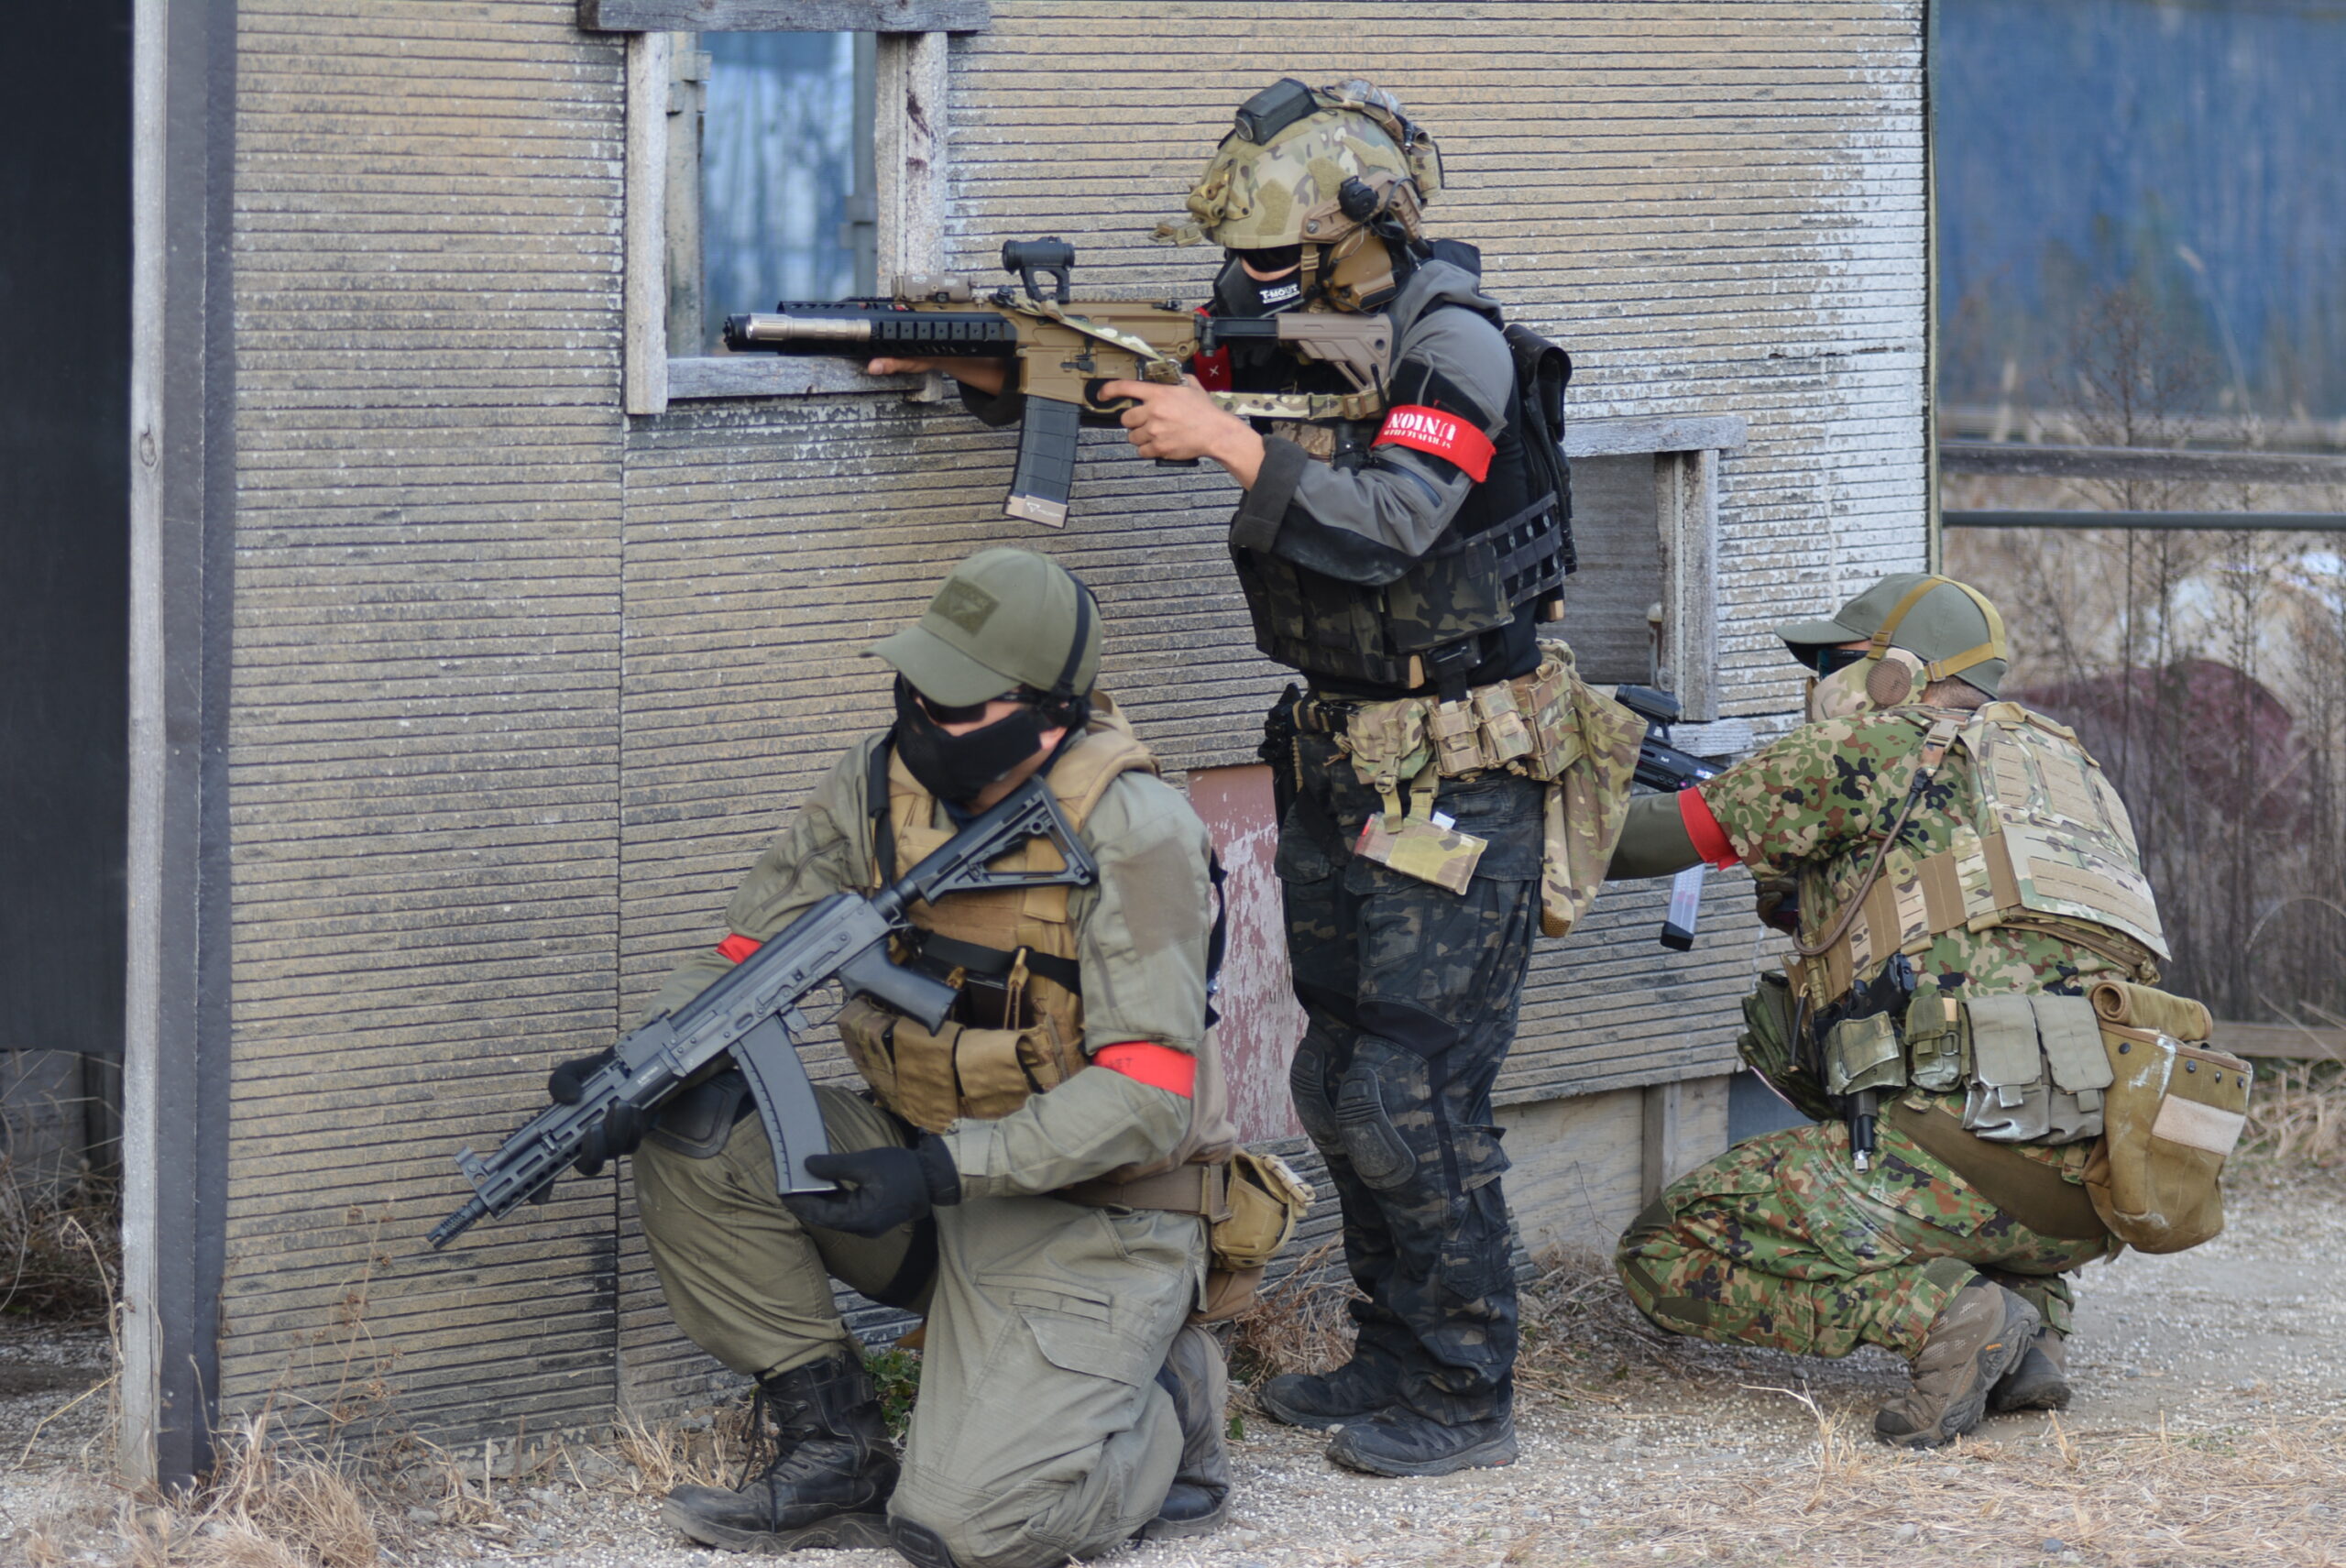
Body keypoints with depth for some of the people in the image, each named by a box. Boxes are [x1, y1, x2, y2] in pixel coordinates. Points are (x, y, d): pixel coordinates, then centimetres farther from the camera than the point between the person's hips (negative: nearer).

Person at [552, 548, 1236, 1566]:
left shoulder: (1129, 830, -20)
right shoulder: (882, 784, -2)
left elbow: (1147, 1092, -23)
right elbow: (747, 958, 3)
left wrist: (944, 1172, -30)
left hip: (1086, 1210, -7)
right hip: (931, 1171, 7)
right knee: (692, 1133, -15)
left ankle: (1163, 1409, 9)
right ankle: (834, 1447, -2)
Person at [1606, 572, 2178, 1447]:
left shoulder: (1878, 742, 5)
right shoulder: (2063, 765, 27)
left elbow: (1663, 838, 13)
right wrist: (1803, 897, 38)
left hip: (1976, 1138, -7)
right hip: (2097, 1194, 7)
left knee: (1663, 1256, 5)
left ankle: (1939, 1311, -14)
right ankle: (2029, 1329, 14)